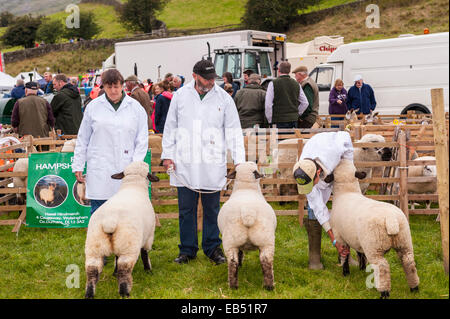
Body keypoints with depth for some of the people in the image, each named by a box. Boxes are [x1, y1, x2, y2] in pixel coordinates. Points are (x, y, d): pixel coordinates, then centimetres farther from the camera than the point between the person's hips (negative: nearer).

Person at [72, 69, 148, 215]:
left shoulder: (135, 107, 6)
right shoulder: (93, 106, 7)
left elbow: (142, 140, 7)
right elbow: (82, 140, 12)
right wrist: (78, 166, 9)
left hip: (126, 170, 0)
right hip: (99, 170, 0)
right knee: (97, 211, -1)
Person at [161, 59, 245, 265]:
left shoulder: (223, 98, 2)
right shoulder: (180, 96, 4)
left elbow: (234, 132, 3)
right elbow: (170, 127, 11)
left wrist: (239, 160, -4)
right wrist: (167, 155, 6)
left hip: (212, 164, -1)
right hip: (185, 163, 1)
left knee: (212, 209, 7)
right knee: (186, 209, 6)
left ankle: (213, 248, 20)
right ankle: (187, 249, 17)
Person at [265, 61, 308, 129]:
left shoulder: (273, 84, -6)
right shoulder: (296, 84, 9)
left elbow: (268, 104, -9)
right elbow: (305, 103, 11)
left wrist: (270, 120, -1)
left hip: (281, 120, -5)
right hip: (294, 120, 5)